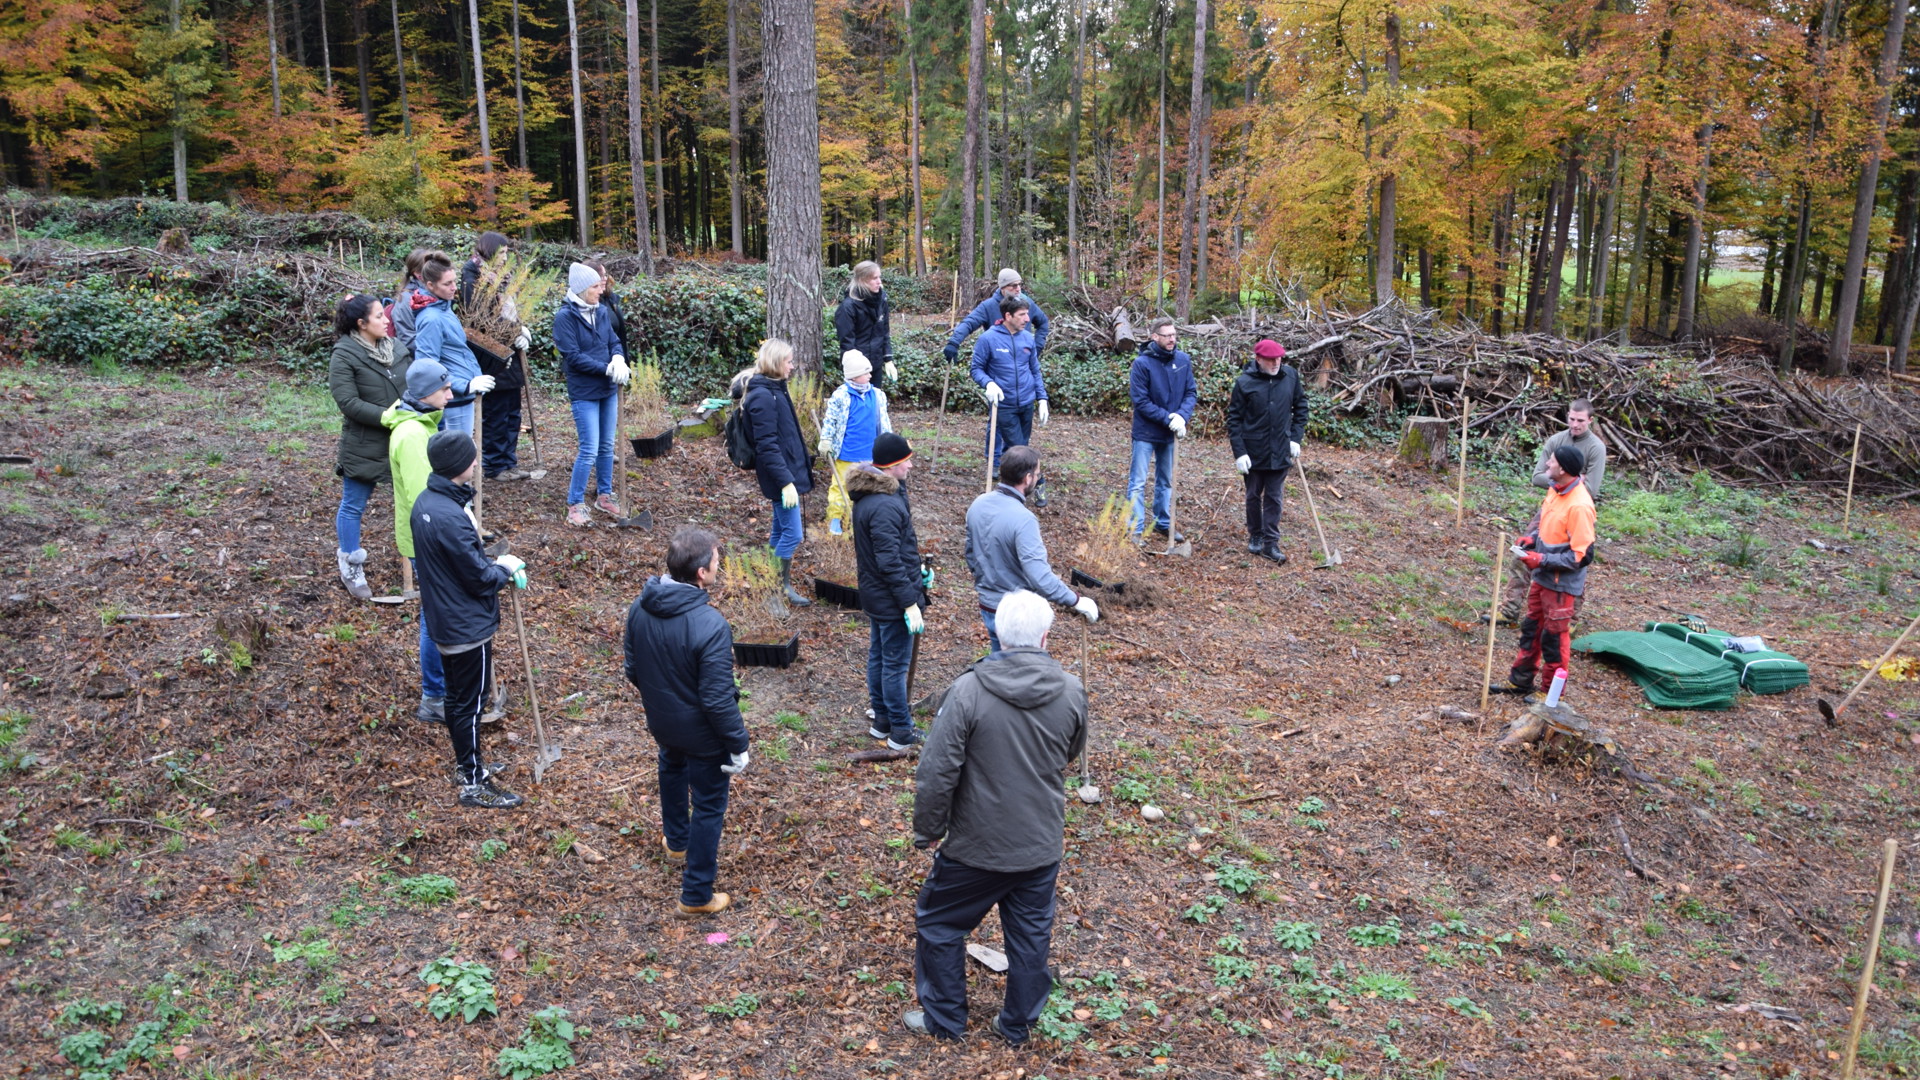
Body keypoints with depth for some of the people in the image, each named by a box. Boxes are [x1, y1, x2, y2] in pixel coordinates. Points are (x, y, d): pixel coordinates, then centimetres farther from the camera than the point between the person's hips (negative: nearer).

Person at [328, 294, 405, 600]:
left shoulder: (392, 346, 5)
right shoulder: (344, 356, -14)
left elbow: (410, 385, 13)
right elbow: (349, 403, -20)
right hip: (363, 446, -6)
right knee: (354, 506, 8)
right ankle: (351, 569, 21)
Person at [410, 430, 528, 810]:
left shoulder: (425, 502, 1)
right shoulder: (452, 518, -29)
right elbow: (480, 578, -22)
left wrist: (493, 564, 3)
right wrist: (504, 568, -3)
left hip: (442, 621, 9)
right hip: (468, 626, -9)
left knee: (457, 697, 22)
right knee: (470, 705, 4)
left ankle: (465, 765, 38)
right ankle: (474, 784, 17)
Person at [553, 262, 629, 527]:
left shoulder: (602, 312, 4)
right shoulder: (565, 317, -14)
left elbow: (614, 342, 9)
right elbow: (573, 357, -18)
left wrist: (619, 360, -15)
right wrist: (608, 369, -20)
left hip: (609, 390, 6)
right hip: (584, 393, -6)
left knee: (607, 447, 14)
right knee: (589, 450, -6)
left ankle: (604, 496, 28)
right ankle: (575, 505, 6)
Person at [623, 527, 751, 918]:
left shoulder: (641, 606, -13)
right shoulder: (710, 625, -34)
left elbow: (633, 670, 2)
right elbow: (718, 700, -28)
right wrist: (738, 745, -14)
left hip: (661, 721, 7)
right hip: (702, 733, -7)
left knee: (672, 771, 35)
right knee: (708, 809, 13)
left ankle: (676, 841, 60)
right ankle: (696, 895, 26)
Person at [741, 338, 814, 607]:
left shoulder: (774, 390, 11)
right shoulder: (763, 396, -19)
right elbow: (767, 446, -23)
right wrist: (786, 482, -25)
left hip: (788, 470, 10)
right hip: (780, 474, -10)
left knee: (781, 530, 17)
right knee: (793, 533, -4)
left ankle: (777, 584, 27)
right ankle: (783, 587, 8)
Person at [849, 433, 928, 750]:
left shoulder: (868, 495, 4)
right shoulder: (885, 506, -28)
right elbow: (890, 563, -28)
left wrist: (916, 566, 22)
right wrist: (910, 604, -23)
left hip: (874, 594, 10)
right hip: (892, 601, -10)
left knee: (878, 656, 20)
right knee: (896, 665, 2)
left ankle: (881, 720, 34)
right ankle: (901, 733, 15)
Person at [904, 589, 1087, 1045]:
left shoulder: (969, 690, -22)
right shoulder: (1071, 692, -11)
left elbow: (937, 772, -19)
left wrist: (928, 829, -5)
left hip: (976, 845, -3)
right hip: (1042, 844, 3)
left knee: (939, 924, 19)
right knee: (1031, 934, 21)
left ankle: (944, 1018, 32)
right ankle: (1019, 1023, 37)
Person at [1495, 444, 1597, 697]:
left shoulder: (1579, 506, -27)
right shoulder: (1555, 489, 0)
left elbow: (1581, 556, -25)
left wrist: (1541, 560, -26)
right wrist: (1531, 538, 1)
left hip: (1562, 584, -9)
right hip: (1542, 576, 9)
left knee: (1554, 638, 7)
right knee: (1531, 629, 20)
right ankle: (1520, 681, 34)